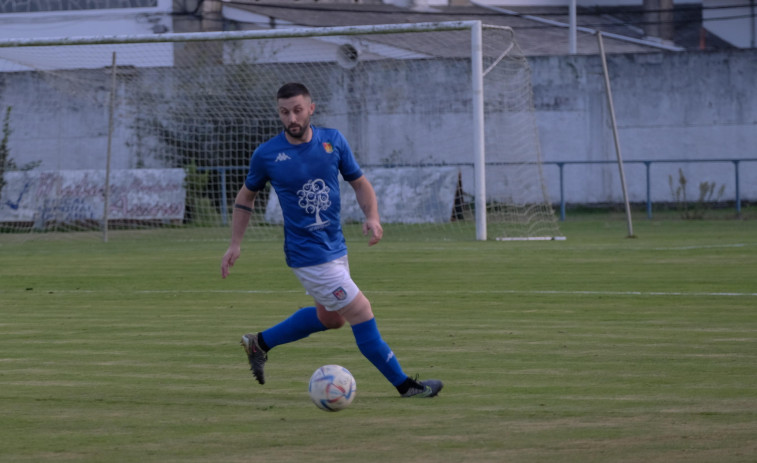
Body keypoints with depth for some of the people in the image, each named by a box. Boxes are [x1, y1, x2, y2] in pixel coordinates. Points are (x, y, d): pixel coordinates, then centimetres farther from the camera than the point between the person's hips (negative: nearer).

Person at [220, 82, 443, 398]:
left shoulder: (333, 141, -2)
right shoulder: (266, 155, -11)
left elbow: (359, 183, 7)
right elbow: (246, 196, 5)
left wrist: (372, 216, -12)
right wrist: (235, 244, 1)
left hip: (335, 246, 7)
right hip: (307, 253, -7)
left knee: (330, 317, 24)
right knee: (361, 313, -8)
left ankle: (259, 343, 39)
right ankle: (404, 384, 3)